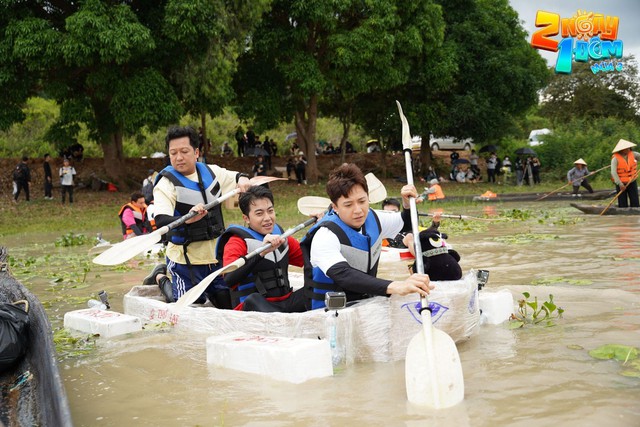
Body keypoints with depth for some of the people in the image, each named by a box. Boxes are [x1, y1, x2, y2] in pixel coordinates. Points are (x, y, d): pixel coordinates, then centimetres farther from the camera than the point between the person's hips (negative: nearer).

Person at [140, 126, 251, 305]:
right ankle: (160, 277, 24)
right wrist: (187, 218, -47)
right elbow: (161, 220, -28)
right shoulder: (166, 183, -14)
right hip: (186, 259, -5)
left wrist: (242, 178, -3)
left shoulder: (211, 172, 3)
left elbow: (235, 176, 21)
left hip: (217, 255, 5)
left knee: (229, 305, 12)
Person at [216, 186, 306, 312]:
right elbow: (229, 279, -21)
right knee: (253, 299, -38)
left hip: (286, 302, 6)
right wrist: (261, 252, -31)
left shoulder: (280, 235, 17)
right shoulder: (237, 241, -2)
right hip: (253, 307, -6)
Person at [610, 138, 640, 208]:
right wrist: (620, 184, -30)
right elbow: (613, 172, -23)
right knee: (623, 205, -1)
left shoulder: (633, 154, -2)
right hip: (621, 184, -4)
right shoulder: (615, 158, -17)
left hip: (632, 182, 4)